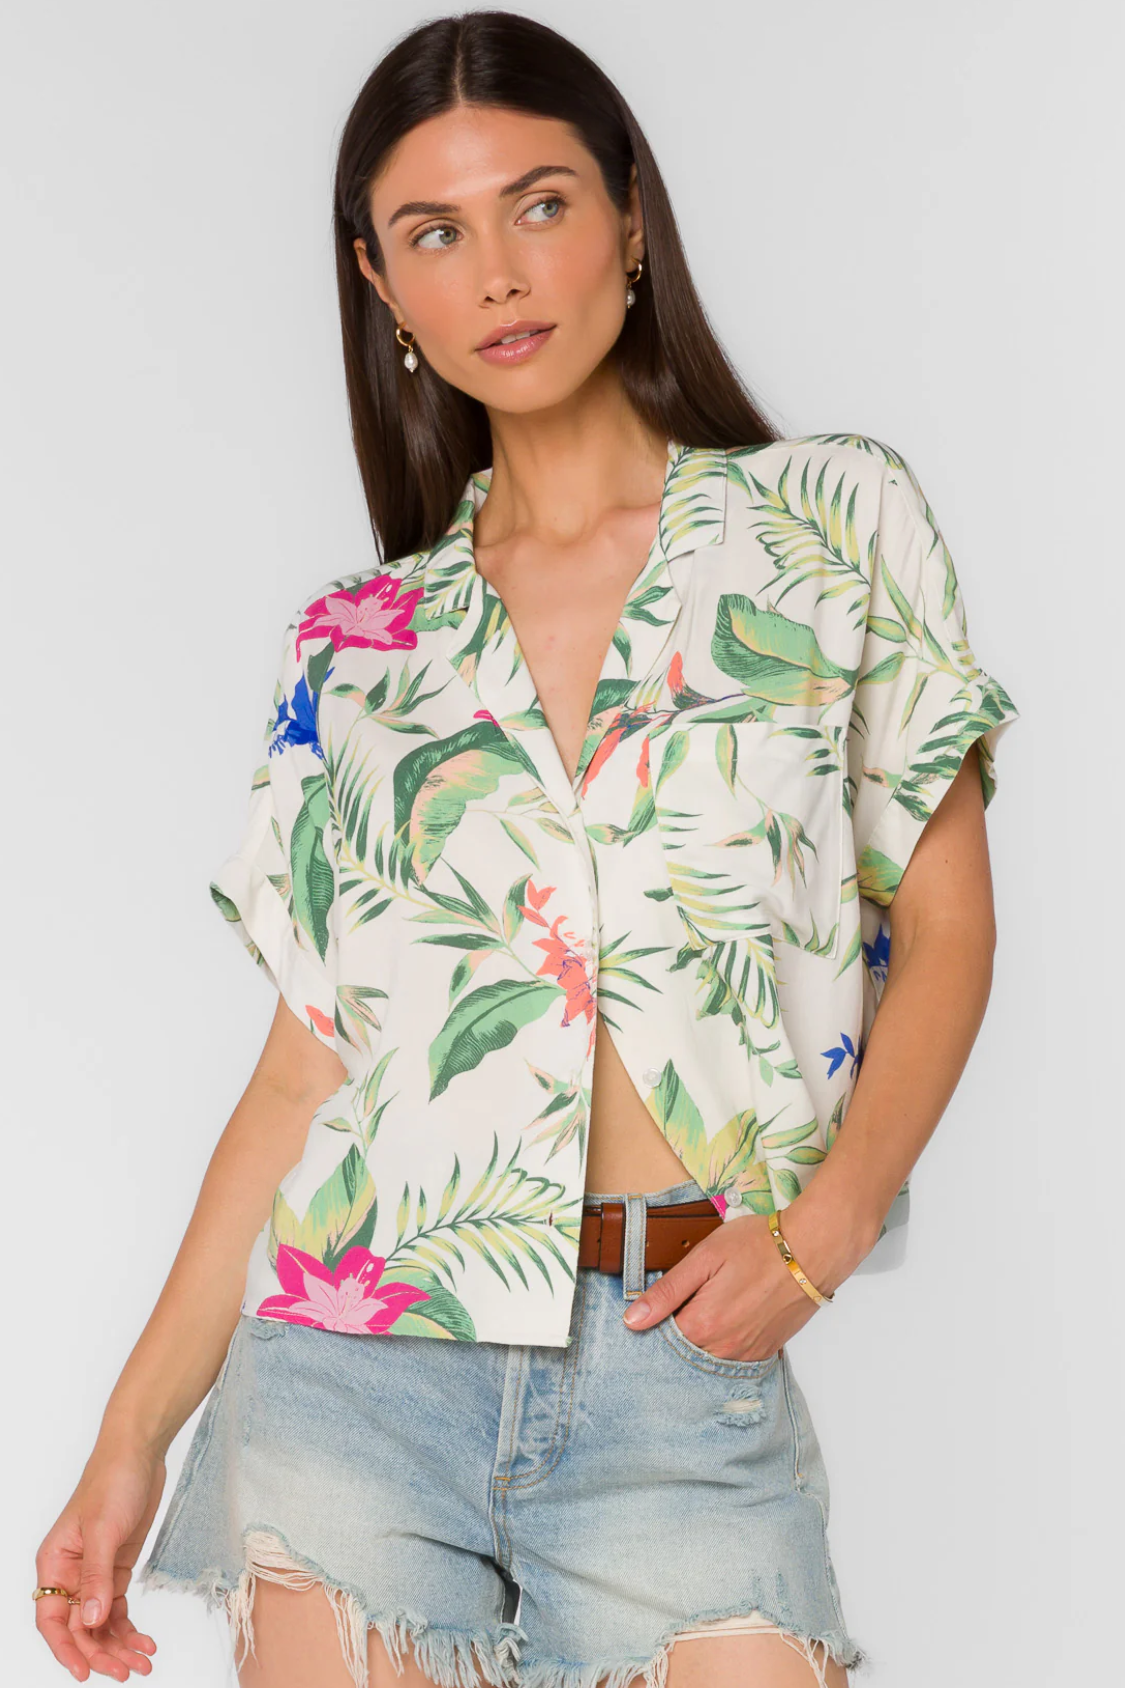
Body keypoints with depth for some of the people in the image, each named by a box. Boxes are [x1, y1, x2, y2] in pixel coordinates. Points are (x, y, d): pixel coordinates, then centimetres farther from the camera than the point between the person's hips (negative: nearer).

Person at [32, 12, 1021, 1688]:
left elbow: (944, 931, 4)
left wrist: (821, 1229, -12)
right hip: (359, 1353, 2)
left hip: (682, 1367, -1)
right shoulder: (359, 642, 8)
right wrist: (131, 1436, 4)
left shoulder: (837, 522, 3)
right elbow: (312, 1058, 7)